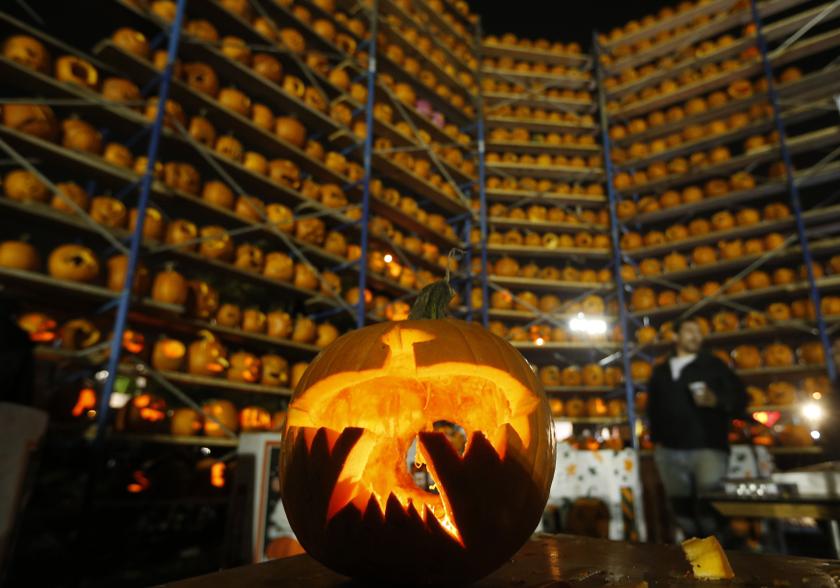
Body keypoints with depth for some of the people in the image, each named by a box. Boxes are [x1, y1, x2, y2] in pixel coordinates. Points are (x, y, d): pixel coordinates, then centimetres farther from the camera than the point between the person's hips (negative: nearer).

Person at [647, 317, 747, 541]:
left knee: (708, 509, -13)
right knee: (681, 507, 5)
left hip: (708, 448, -3)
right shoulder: (660, 372, 19)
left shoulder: (713, 365, 10)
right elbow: (653, 408, 22)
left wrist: (717, 400, -14)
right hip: (669, 451, 3)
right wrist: (656, 439, 13)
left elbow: (739, 398, 5)